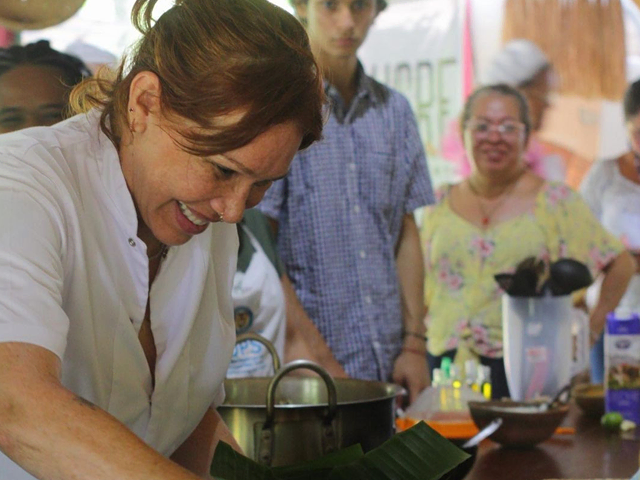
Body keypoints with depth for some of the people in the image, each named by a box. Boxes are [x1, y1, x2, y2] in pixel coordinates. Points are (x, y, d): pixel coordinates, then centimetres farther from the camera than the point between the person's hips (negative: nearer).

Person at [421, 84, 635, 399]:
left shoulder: (555, 202, 1)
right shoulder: (441, 205, 12)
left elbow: (621, 264, 2)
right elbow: (423, 286, 19)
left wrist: (589, 331, -3)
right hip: (447, 366, 3)